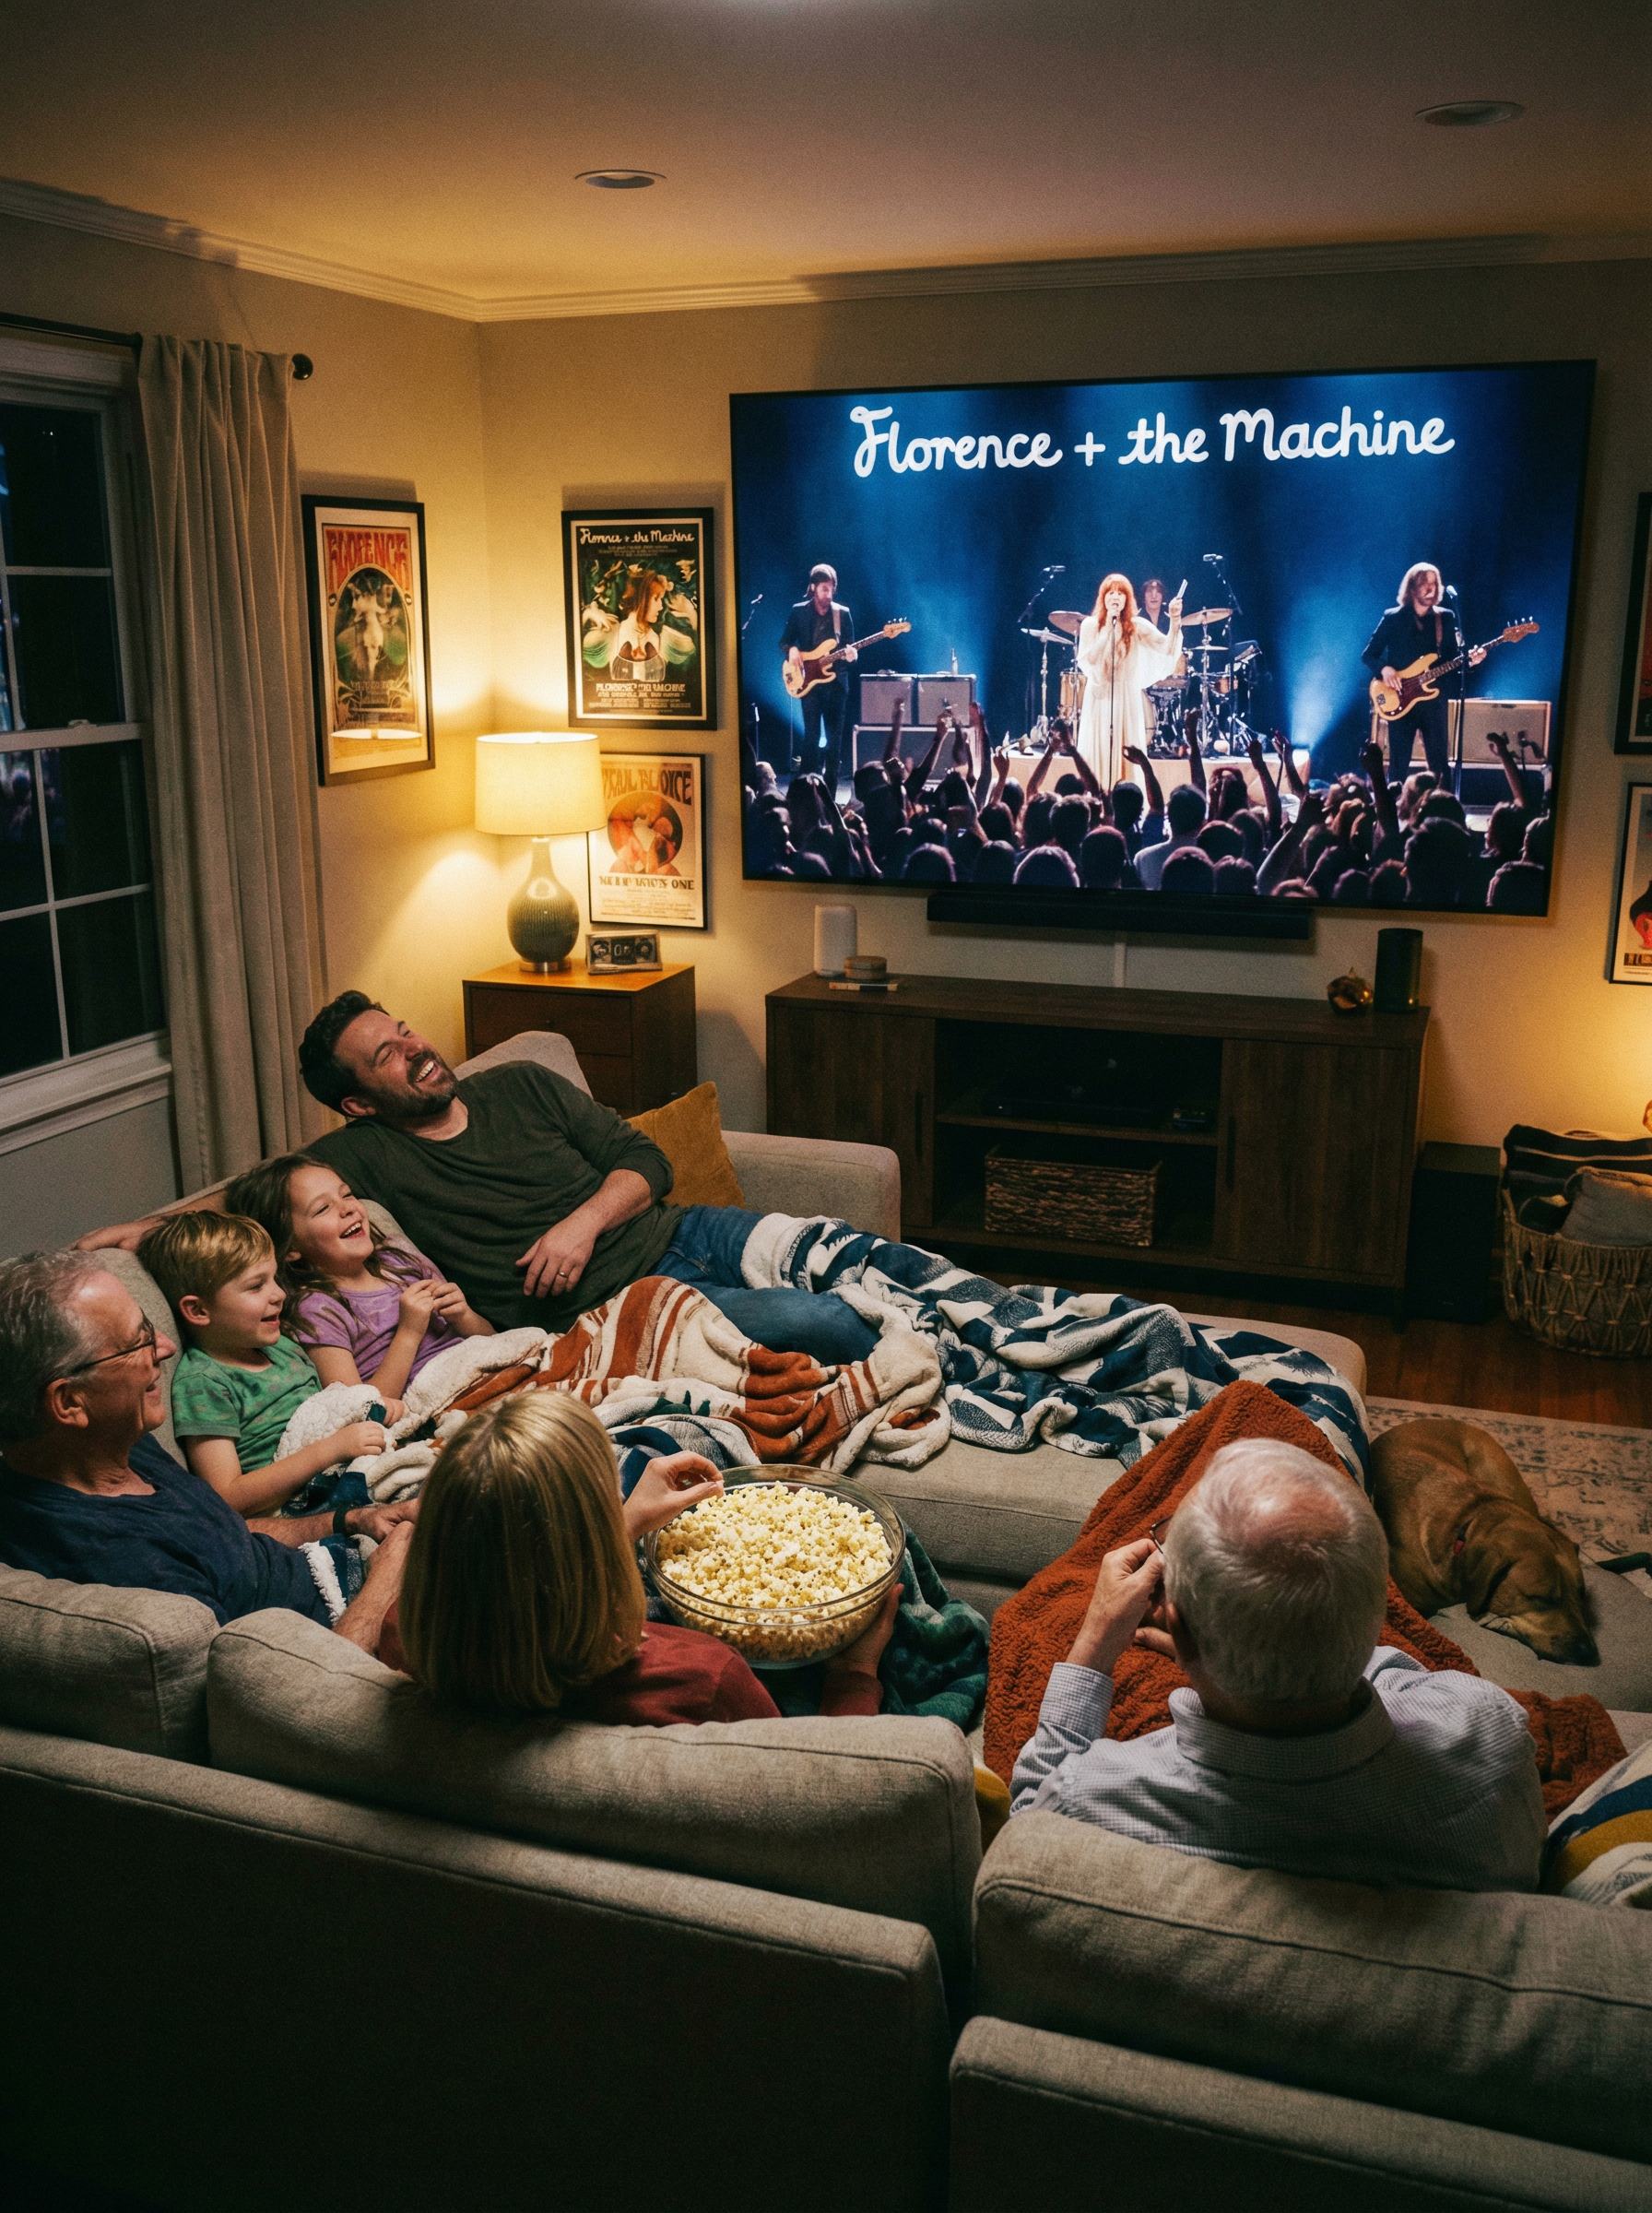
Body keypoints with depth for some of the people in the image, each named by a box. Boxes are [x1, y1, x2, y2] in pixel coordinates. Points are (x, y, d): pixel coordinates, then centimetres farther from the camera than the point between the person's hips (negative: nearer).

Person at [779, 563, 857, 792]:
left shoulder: (843, 613, 6)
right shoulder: (799, 611, 3)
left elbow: (850, 646, 7)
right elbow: (785, 641, 8)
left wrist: (851, 655, -15)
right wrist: (792, 650, -13)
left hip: (836, 681, 2)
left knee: (835, 738, 2)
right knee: (812, 735, -9)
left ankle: (830, 789, 8)